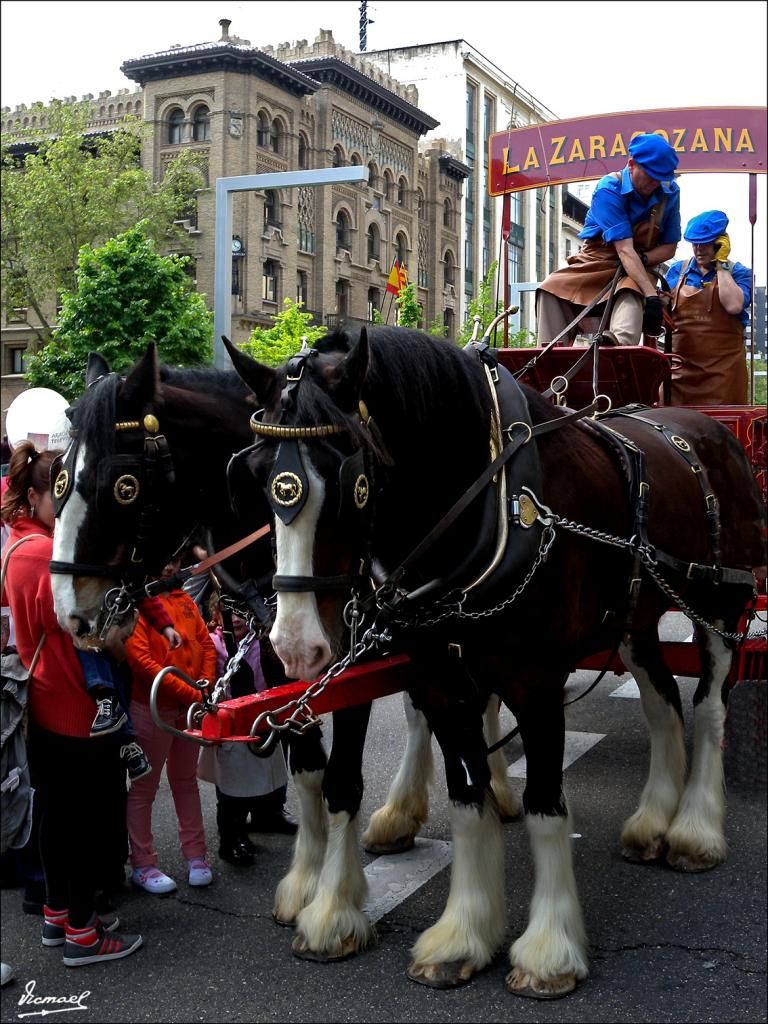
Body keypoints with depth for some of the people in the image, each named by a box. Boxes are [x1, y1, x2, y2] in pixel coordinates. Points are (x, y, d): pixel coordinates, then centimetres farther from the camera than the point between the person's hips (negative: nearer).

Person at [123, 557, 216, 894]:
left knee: (186, 780, 17)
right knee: (144, 786, 6)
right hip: (152, 708, -6)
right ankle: (143, 865, 17)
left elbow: (206, 643, 9)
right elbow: (139, 659, -20)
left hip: (190, 707, 7)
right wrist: (190, 693, -19)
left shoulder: (185, 601, 7)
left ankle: (195, 855, 29)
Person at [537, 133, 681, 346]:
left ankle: (621, 343, -65)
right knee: (551, 288, -26)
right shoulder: (608, 189, -18)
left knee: (632, 292, -37)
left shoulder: (670, 193, -4)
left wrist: (643, 259, -20)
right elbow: (624, 249, -28)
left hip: (639, 268, 0)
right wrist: (651, 295, -38)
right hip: (596, 262, 0)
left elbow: (669, 247, 4)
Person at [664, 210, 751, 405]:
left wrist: (721, 264, -9)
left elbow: (733, 306, -18)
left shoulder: (739, 273, 3)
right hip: (681, 366, 2)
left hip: (722, 367, -2)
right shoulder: (677, 270, 11)